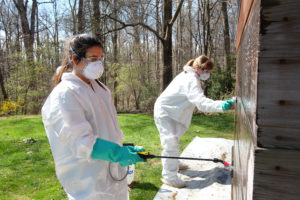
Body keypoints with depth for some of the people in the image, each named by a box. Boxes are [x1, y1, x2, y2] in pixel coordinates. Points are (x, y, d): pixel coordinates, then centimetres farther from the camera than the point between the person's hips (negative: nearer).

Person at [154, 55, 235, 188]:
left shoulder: (188, 75, 7)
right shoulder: (192, 80, -26)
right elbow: (201, 103, -39)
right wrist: (223, 105, -50)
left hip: (170, 111, 11)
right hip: (164, 112, -11)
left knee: (173, 140, 23)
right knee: (171, 142, -13)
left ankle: (174, 163, 42)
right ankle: (169, 176, -5)